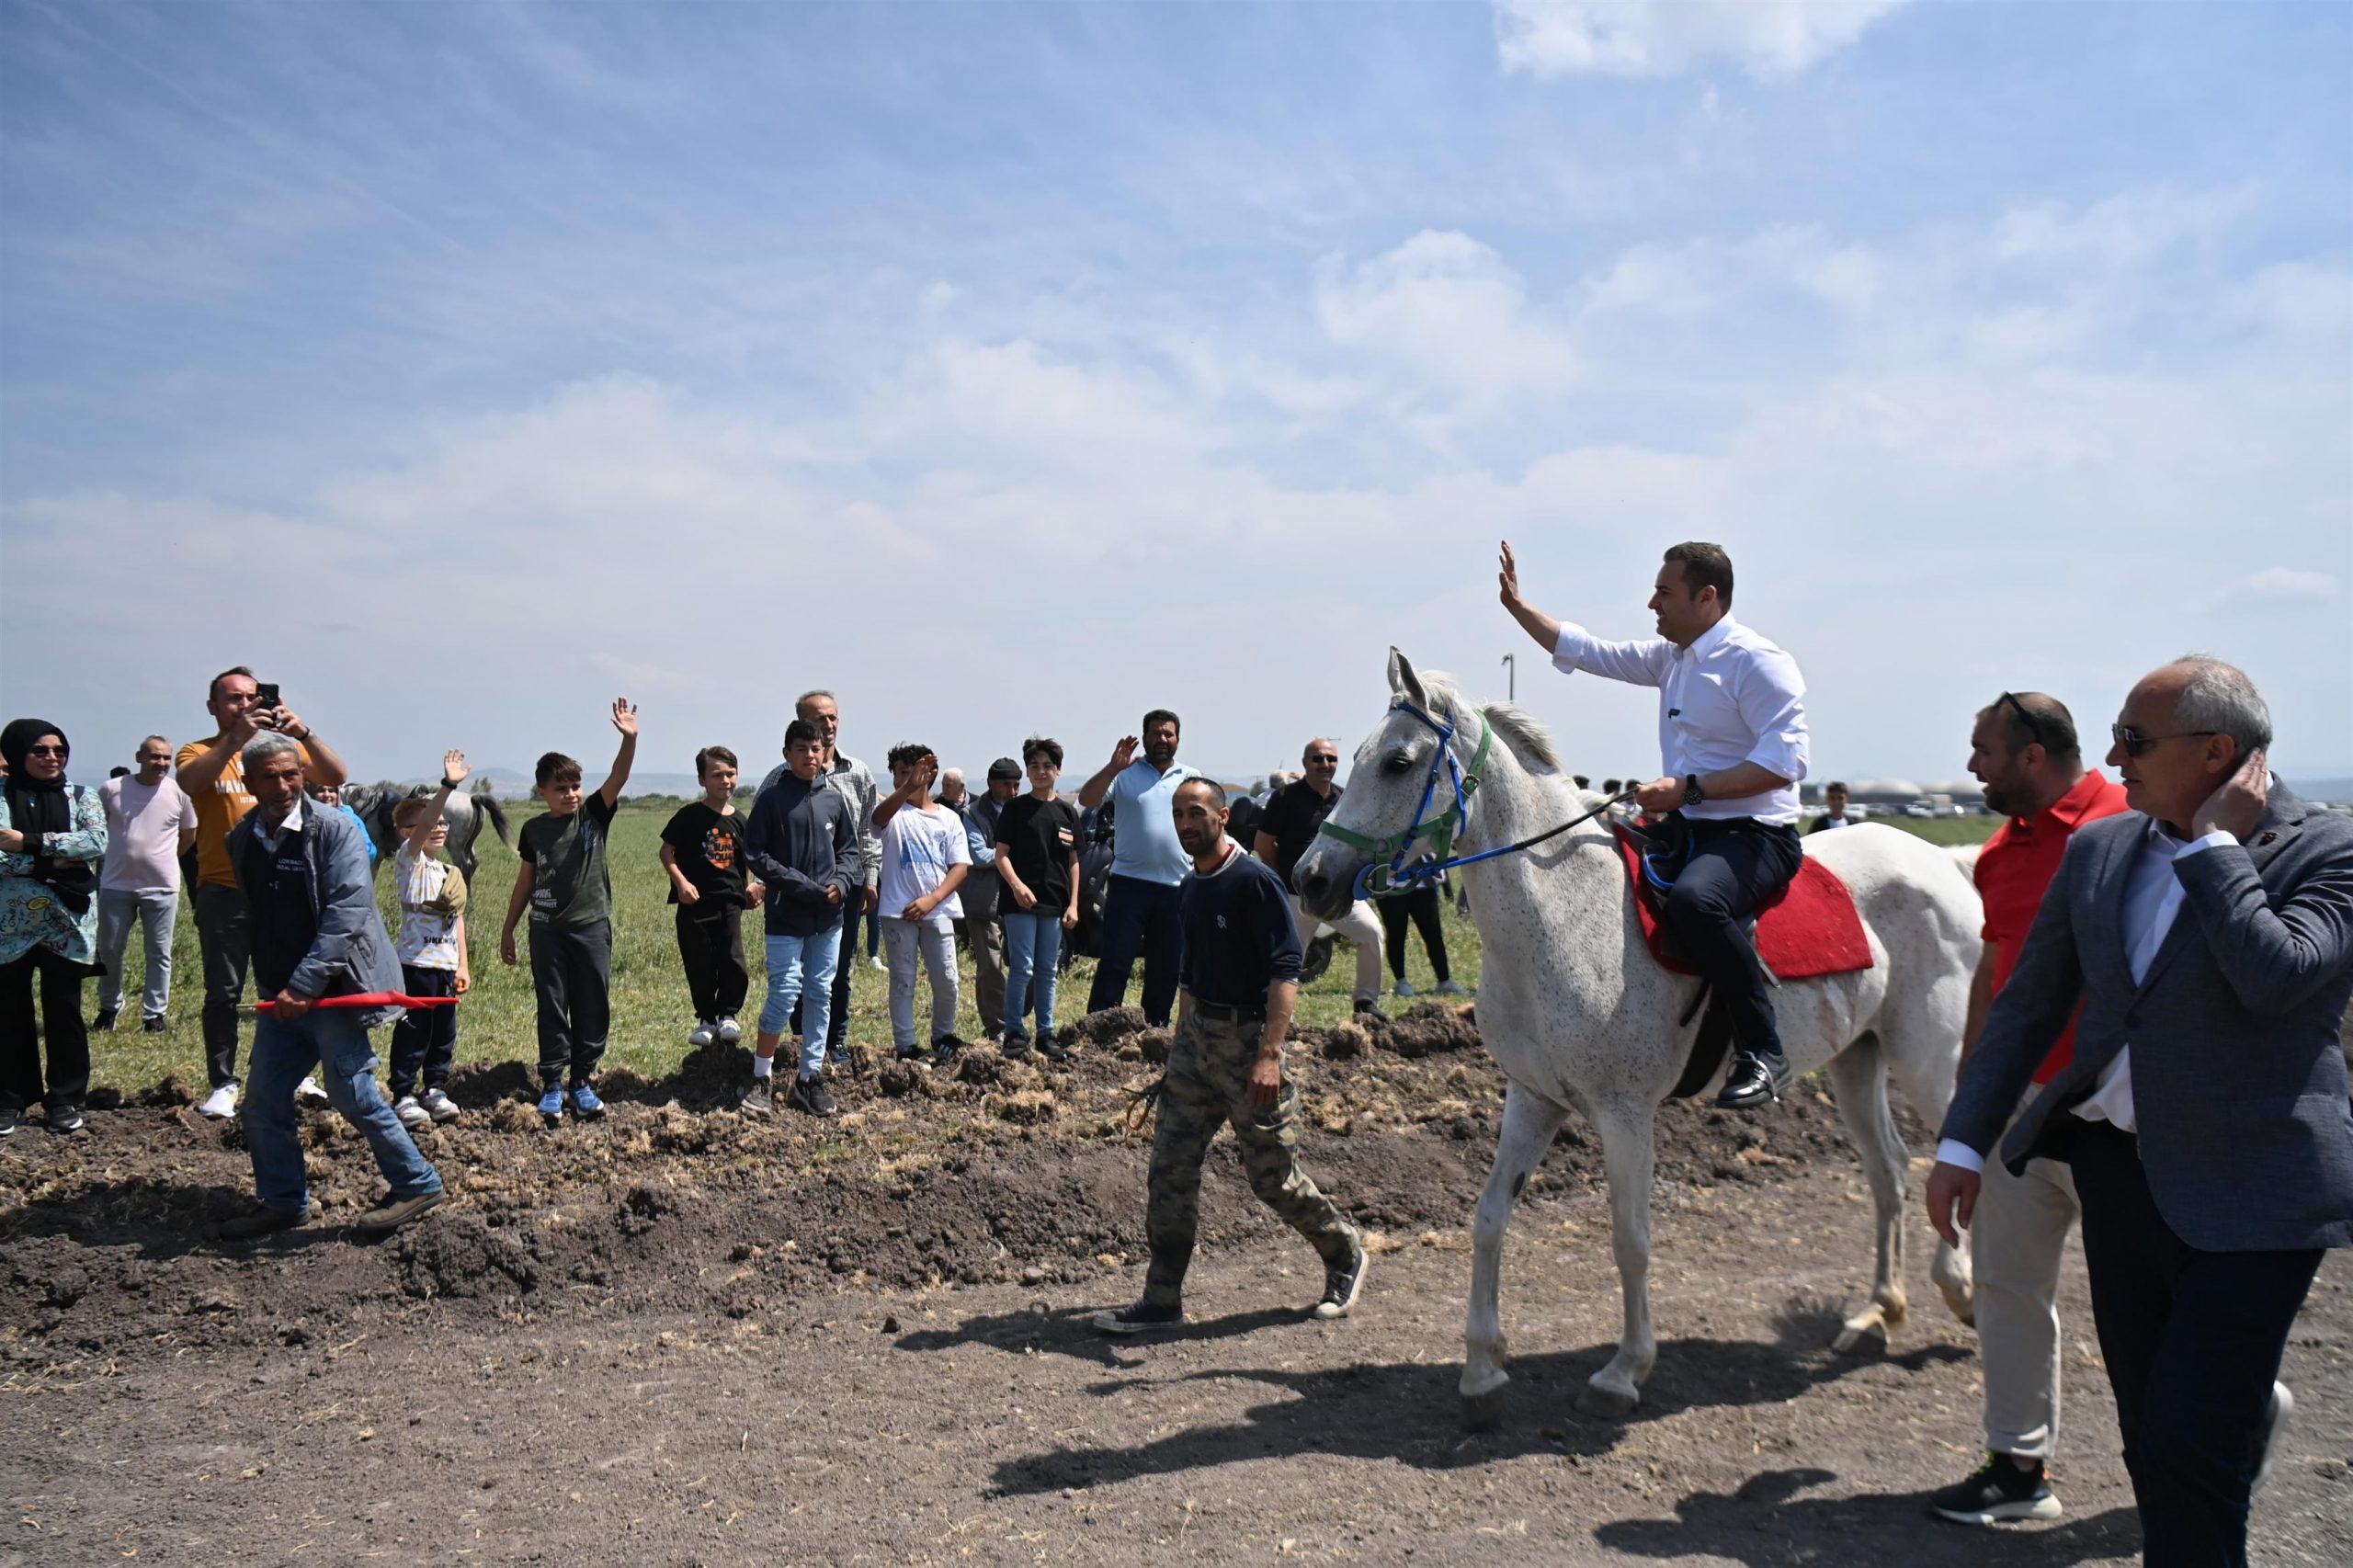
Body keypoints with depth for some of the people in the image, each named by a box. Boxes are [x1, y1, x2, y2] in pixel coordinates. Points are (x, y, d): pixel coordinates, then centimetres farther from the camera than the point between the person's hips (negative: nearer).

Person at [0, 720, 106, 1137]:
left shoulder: (81, 797, 4)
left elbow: (97, 842, -13)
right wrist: (54, 861, -17)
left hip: (67, 924, 0)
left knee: (64, 1011, 6)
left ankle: (64, 1099, 15)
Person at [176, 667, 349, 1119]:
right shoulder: (200, 753, 2)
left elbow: (337, 777, -7)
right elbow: (190, 781, -22)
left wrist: (303, 733, -21)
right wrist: (236, 738, -31)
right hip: (223, 891, -2)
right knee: (223, 993, 1)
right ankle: (223, 1084, 8)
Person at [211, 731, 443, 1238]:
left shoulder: (335, 829, -12)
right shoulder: (241, 840, 8)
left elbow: (346, 911, -20)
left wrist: (304, 984, -24)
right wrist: (269, 985, 15)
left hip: (337, 985, -7)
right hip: (281, 992, 7)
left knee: (352, 1093, -5)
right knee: (264, 1100, 9)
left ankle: (417, 1184, 10)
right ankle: (283, 1202, 24)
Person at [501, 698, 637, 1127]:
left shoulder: (594, 814, -1)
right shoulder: (534, 830, 3)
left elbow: (618, 778, -17)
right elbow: (526, 880, 12)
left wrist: (629, 738, -34)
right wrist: (508, 929, 15)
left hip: (592, 926, 0)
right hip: (548, 930, 1)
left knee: (593, 1008, 4)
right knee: (552, 1009, 5)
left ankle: (582, 1081, 16)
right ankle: (552, 1085, 12)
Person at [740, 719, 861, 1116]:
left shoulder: (836, 799, 7)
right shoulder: (772, 800, -4)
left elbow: (852, 848, 13)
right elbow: (755, 855, -6)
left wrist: (841, 882, -7)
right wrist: (803, 887, -14)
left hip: (829, 917, 4)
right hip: (786, 916, -4)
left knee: (821, 994, 9)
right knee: (785, 993, -8)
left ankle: (809, 1079, 18)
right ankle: (761, 1079, 5)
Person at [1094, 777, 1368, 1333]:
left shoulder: (1255, 880, -14)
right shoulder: (1191, 888, 11)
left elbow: (1285, 970, -20)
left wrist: (1270, 1054, -29)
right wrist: (1179, 1049, 22)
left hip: (1247, 1036, -7)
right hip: (1196, 1034, 7)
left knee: (1273, 1176, 2)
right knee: (1169, 1172, 3)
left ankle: (1345, 1255, 27)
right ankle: (1161, 1302, 11)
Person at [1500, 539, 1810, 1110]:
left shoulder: (1758, 662, -13)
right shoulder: (1670, 657, 13)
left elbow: (1785, 761, -23)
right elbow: (1584, 651, 21)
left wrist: (1688, 789, -26)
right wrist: (1516, 604, 18)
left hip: (1754, 835, -10)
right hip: (1689, 828, 10)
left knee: (1693, 900, -39)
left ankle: (1763, 1052, -27)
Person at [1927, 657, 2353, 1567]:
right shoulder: (2100, 849, 6)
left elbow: (2273, 975, -26)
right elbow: (2028, 1004, 9)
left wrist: (2216, 841, -16)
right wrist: (1964, 1143, 7)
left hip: (2250, 1191, -5)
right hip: (2120, 1166, 5)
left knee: (2186, 1445, -4)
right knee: (2151, 1424, 15)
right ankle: (2253, 1410, 42)